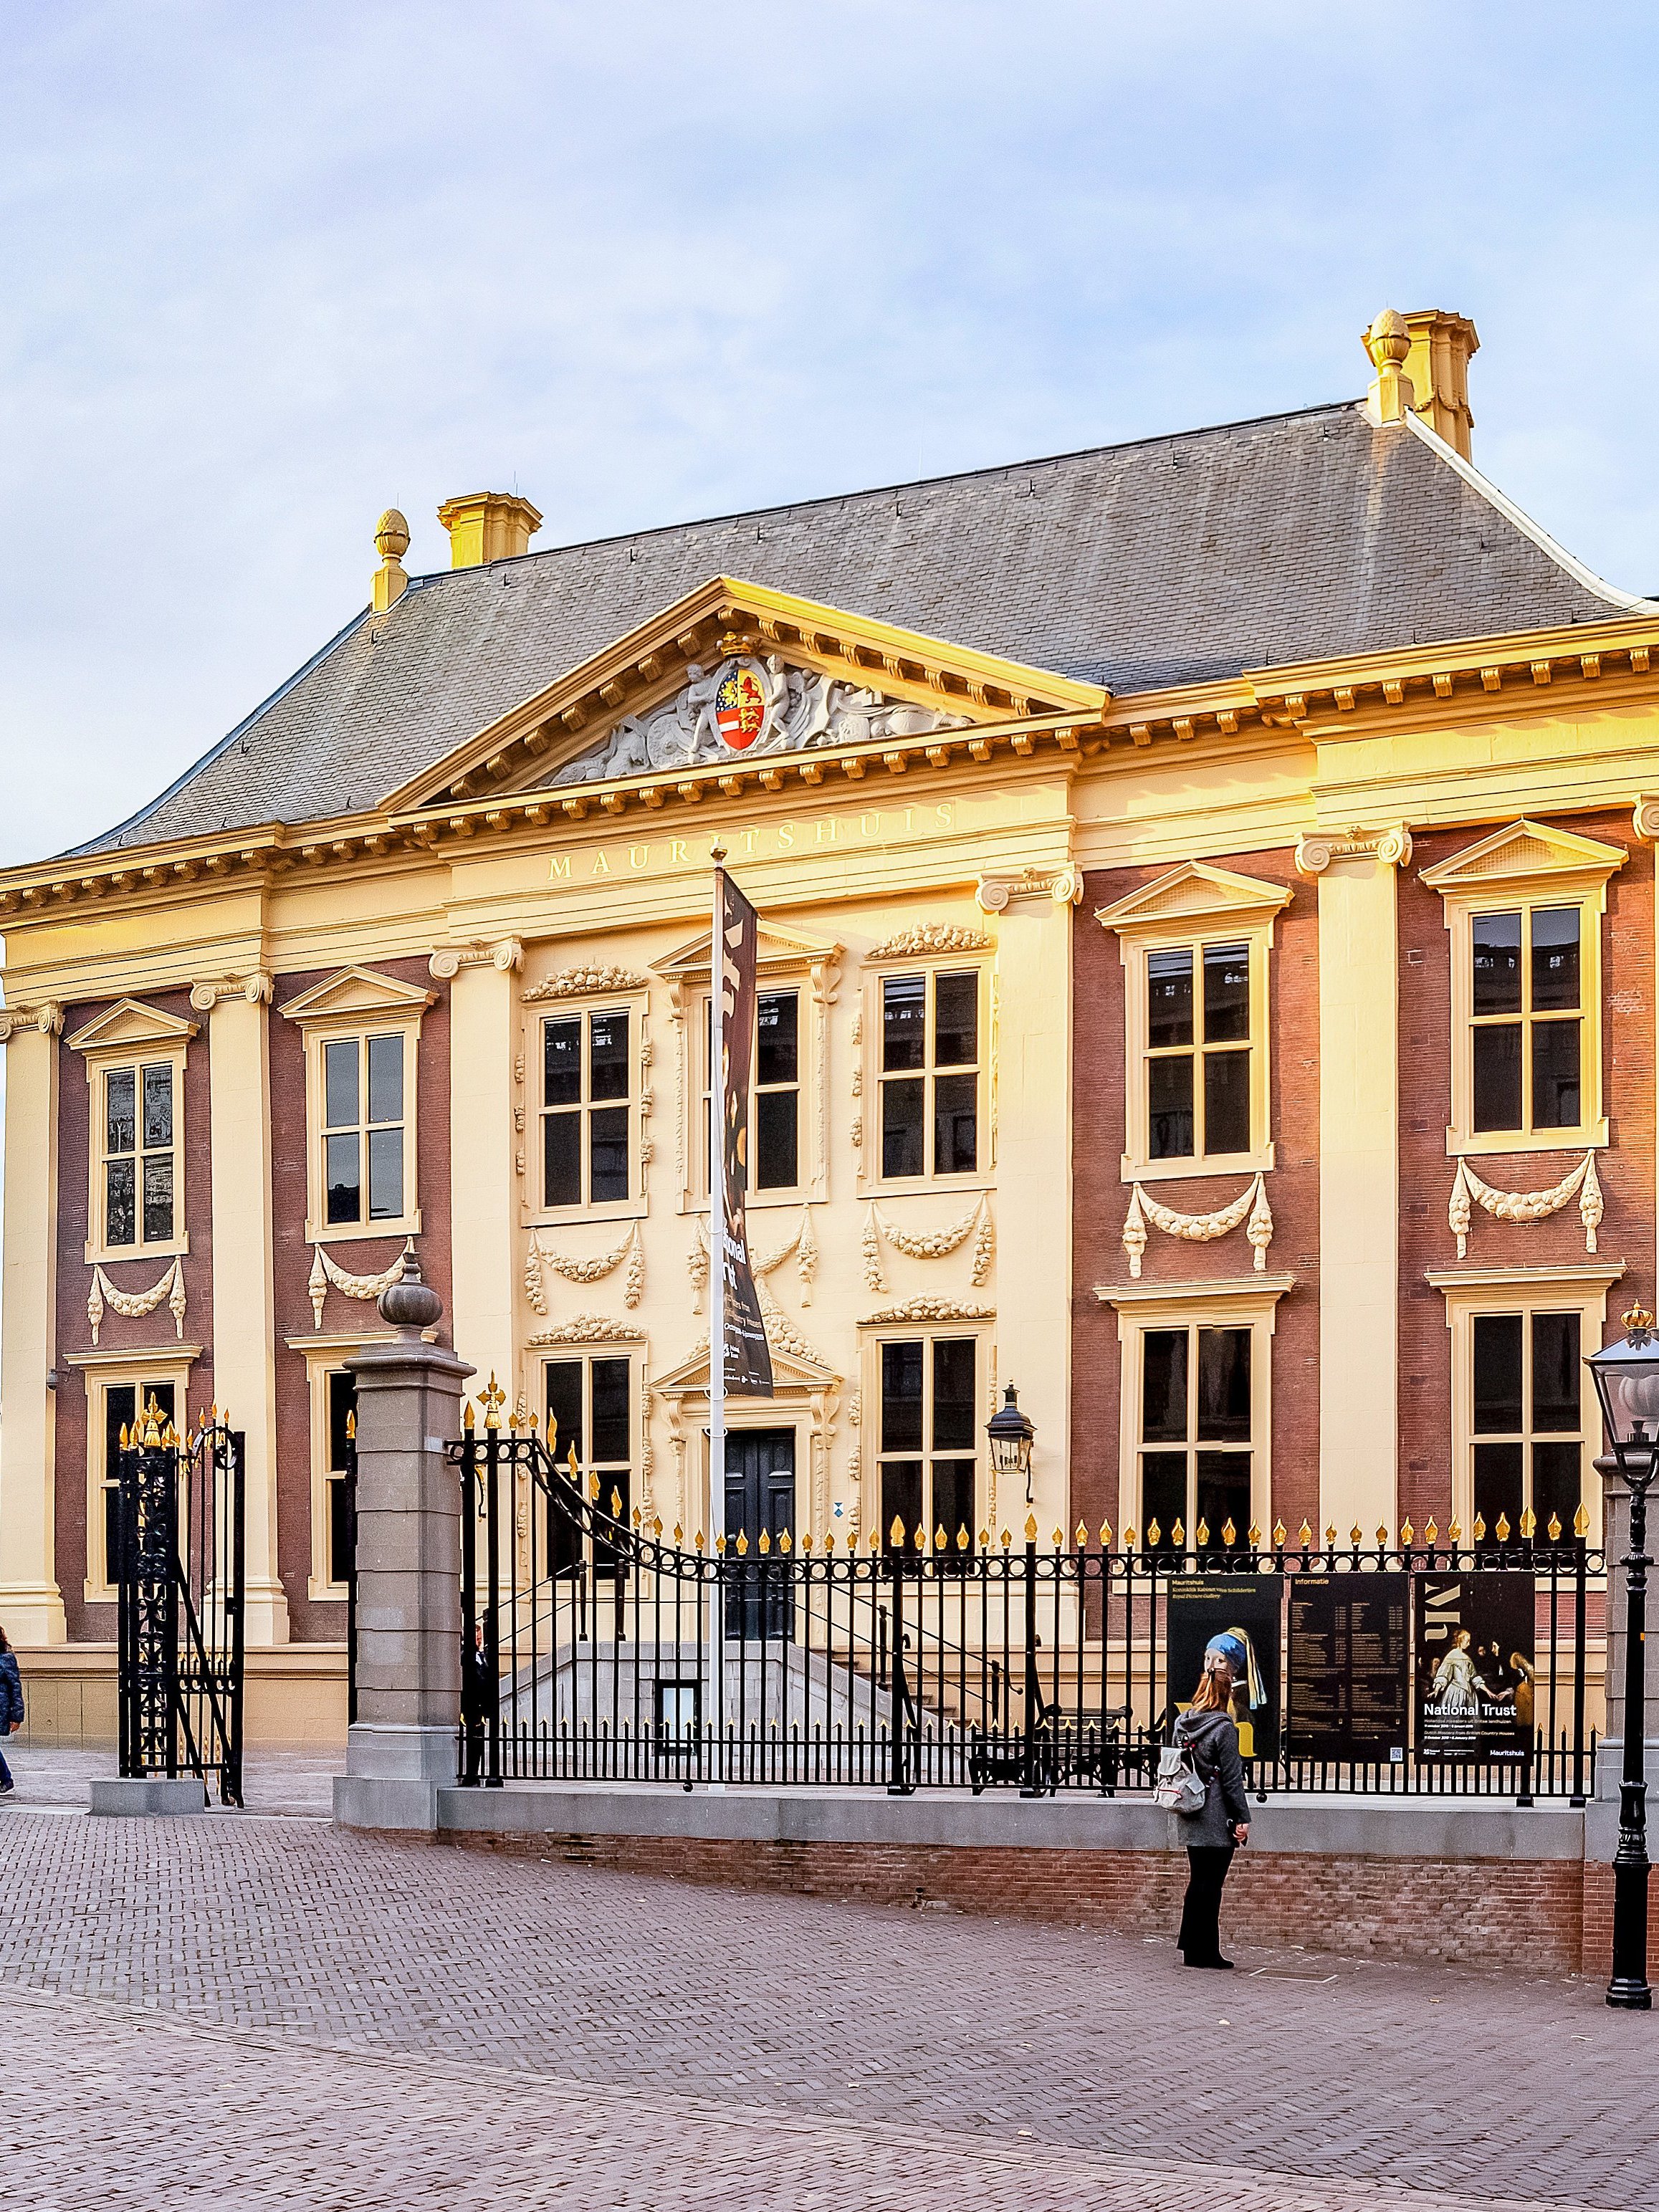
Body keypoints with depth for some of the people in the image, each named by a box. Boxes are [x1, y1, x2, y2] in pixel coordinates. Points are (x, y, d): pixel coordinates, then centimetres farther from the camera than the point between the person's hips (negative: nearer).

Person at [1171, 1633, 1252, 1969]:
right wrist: (1243, 1818, -7)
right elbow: (1232, 1778, -12)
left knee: (1198, 1881, 14)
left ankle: (1192, 1946, 18)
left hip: (1191, 1817, 7)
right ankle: (1204, 1951, 2)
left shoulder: (1183, 1723, 6)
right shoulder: (1223, 1728, -13)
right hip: (1217, 1819, -7)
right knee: (1210, 1884, -1)